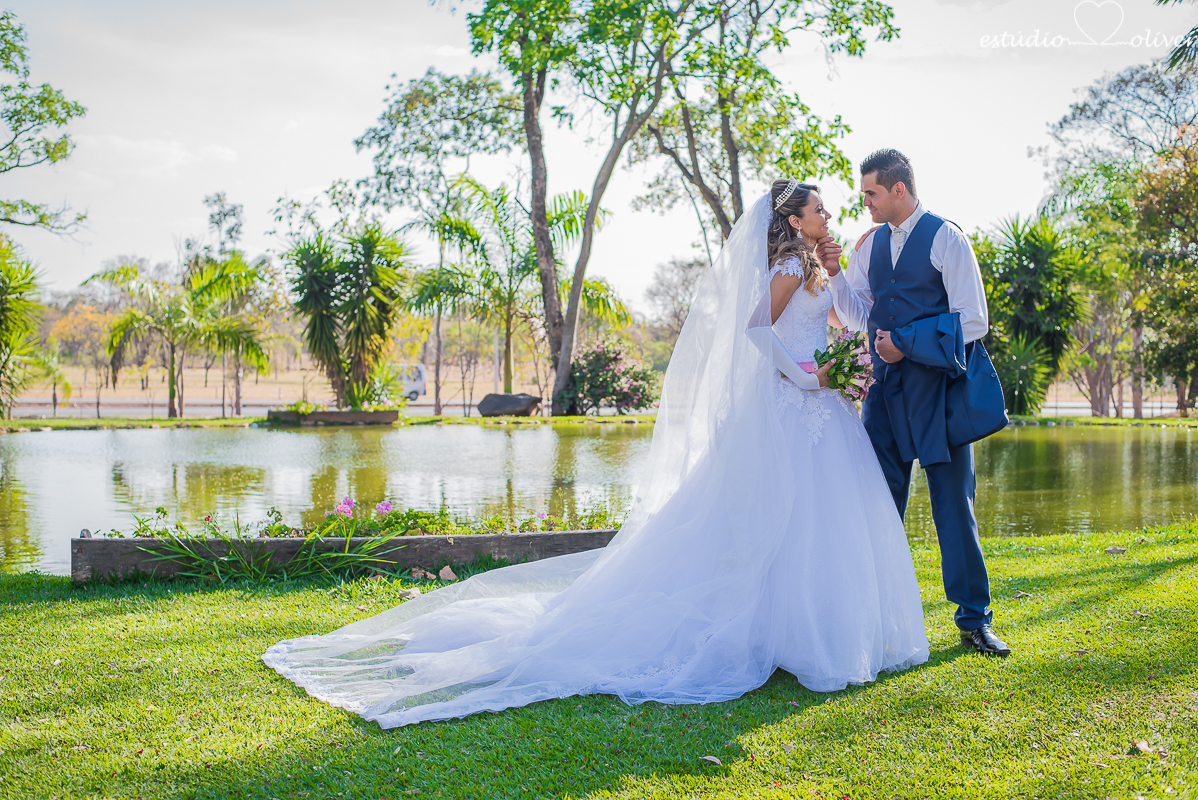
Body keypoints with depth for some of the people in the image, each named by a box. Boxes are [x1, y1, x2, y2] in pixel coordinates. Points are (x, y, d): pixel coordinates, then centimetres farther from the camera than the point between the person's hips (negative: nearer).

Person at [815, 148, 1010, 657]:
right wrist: (834, 272, -2)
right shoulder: (870, 244, 12)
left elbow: (973, 322, -9)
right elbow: (858, 316, 13)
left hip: (936, 388, -5)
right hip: (886, 387, 5)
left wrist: (910, 345, -14)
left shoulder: (947, 239, -6)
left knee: (954, 504, 0)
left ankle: (974, 620, 10)